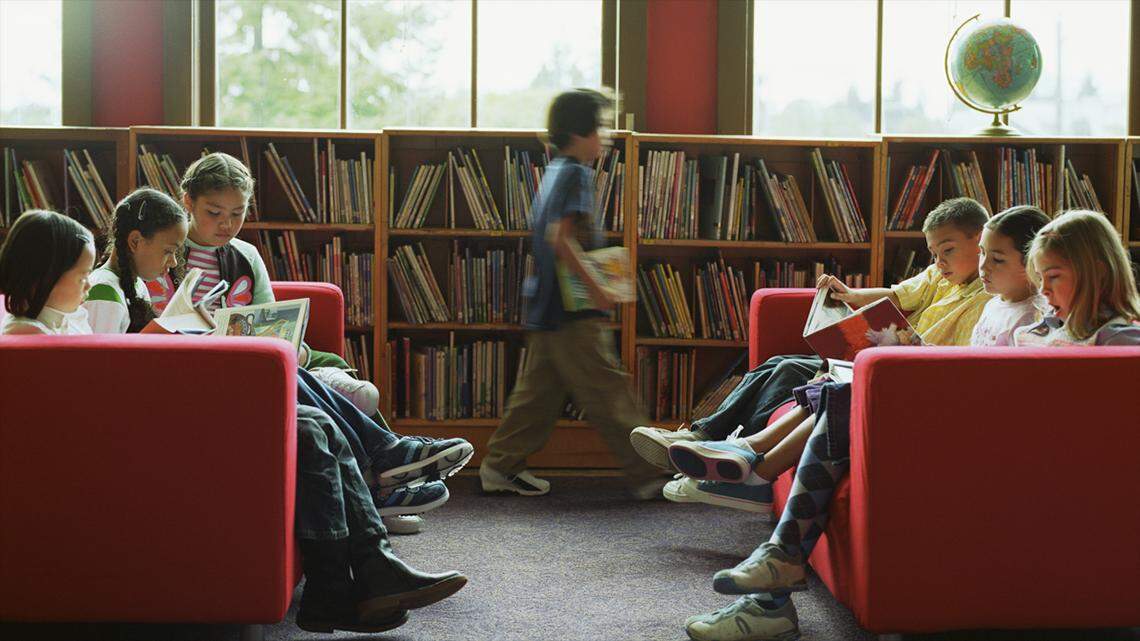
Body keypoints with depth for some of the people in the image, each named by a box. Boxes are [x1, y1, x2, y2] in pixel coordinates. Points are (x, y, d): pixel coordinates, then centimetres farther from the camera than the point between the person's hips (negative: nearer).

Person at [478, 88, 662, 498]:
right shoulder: (575, 174, -13)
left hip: (547, 309, 10)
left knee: (538, 391, 14)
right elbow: (560, 237, -24)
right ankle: (646, 476, -2)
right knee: (608, 393, -6)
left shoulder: (555, 172, 17)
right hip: (574, 311, -10)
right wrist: (595, 287, -21)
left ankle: (499, 467, 18)